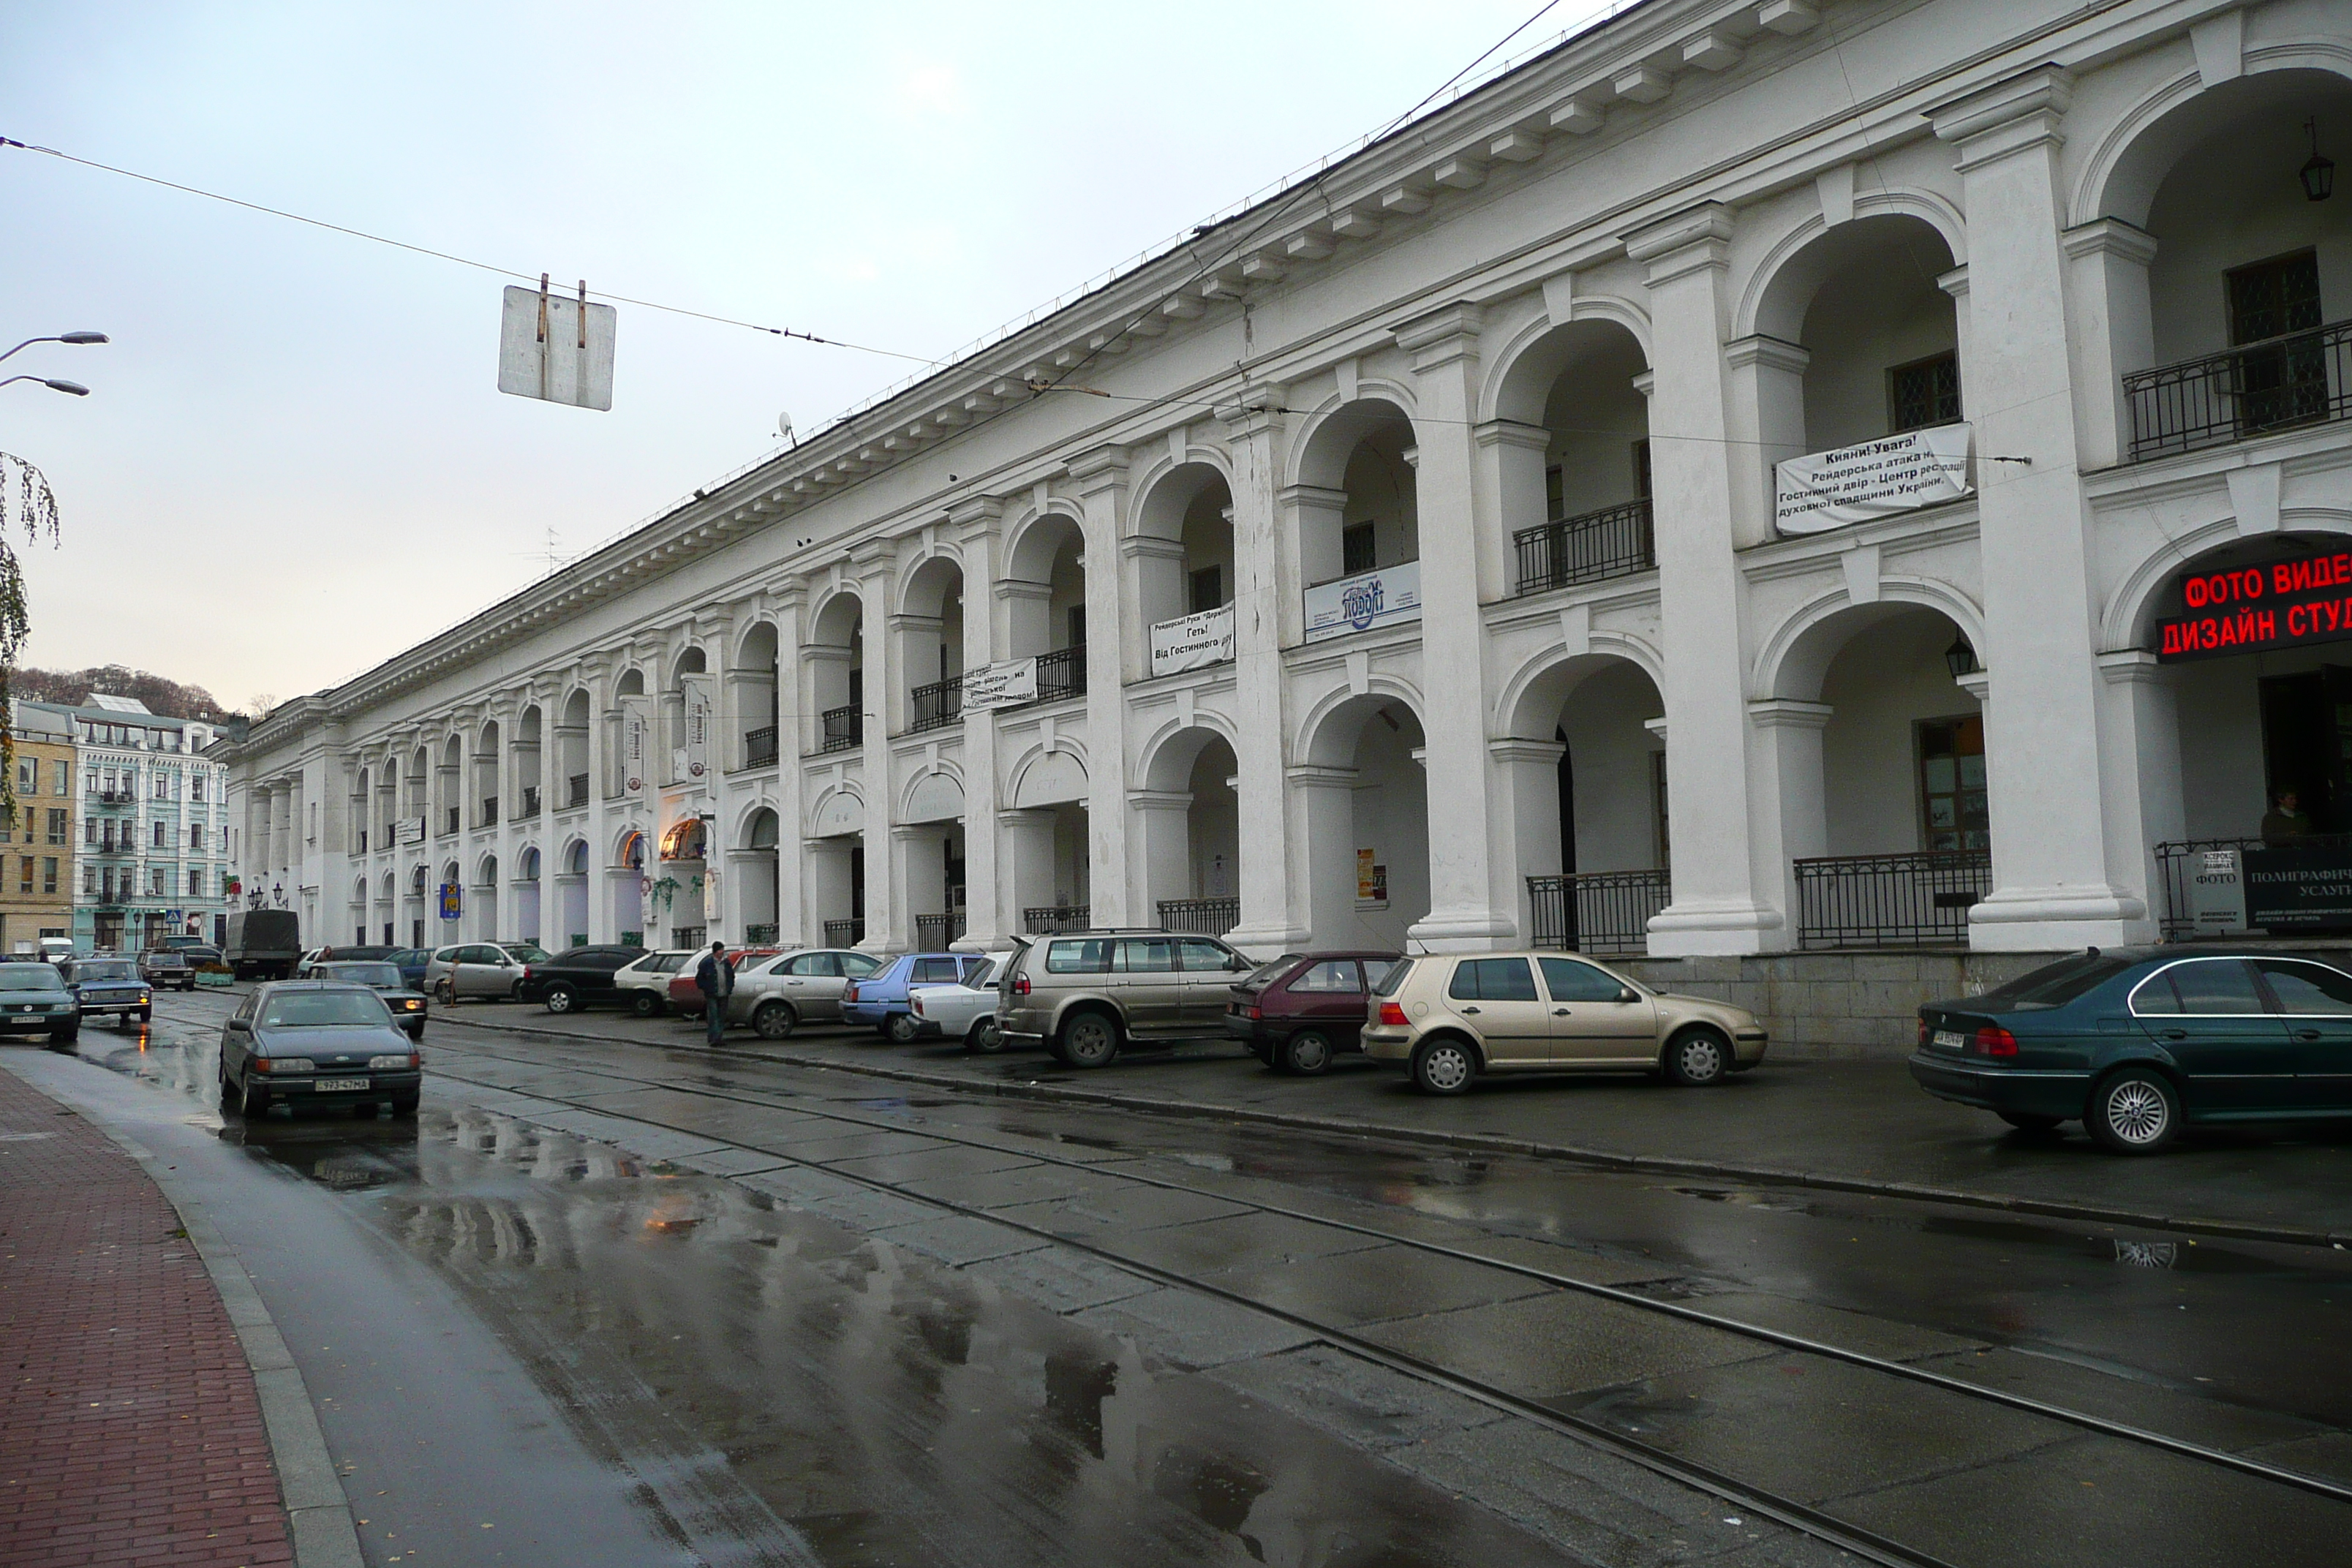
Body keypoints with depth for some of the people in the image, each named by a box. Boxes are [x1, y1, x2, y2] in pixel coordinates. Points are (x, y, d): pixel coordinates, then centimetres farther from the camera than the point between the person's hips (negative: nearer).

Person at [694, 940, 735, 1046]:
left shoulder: (726, 963, 12)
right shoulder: (707, 963, -4)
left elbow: (731, 976, 24)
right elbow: (699, 978, 1)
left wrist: (730, 989, 13)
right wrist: (706, 989, -6)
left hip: (724, 995, 5)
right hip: (712, 996, -5)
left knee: (722, 1018, 5)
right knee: (713, 1017, -11)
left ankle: (718, 1038, 12)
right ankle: (714, 1038, -14)